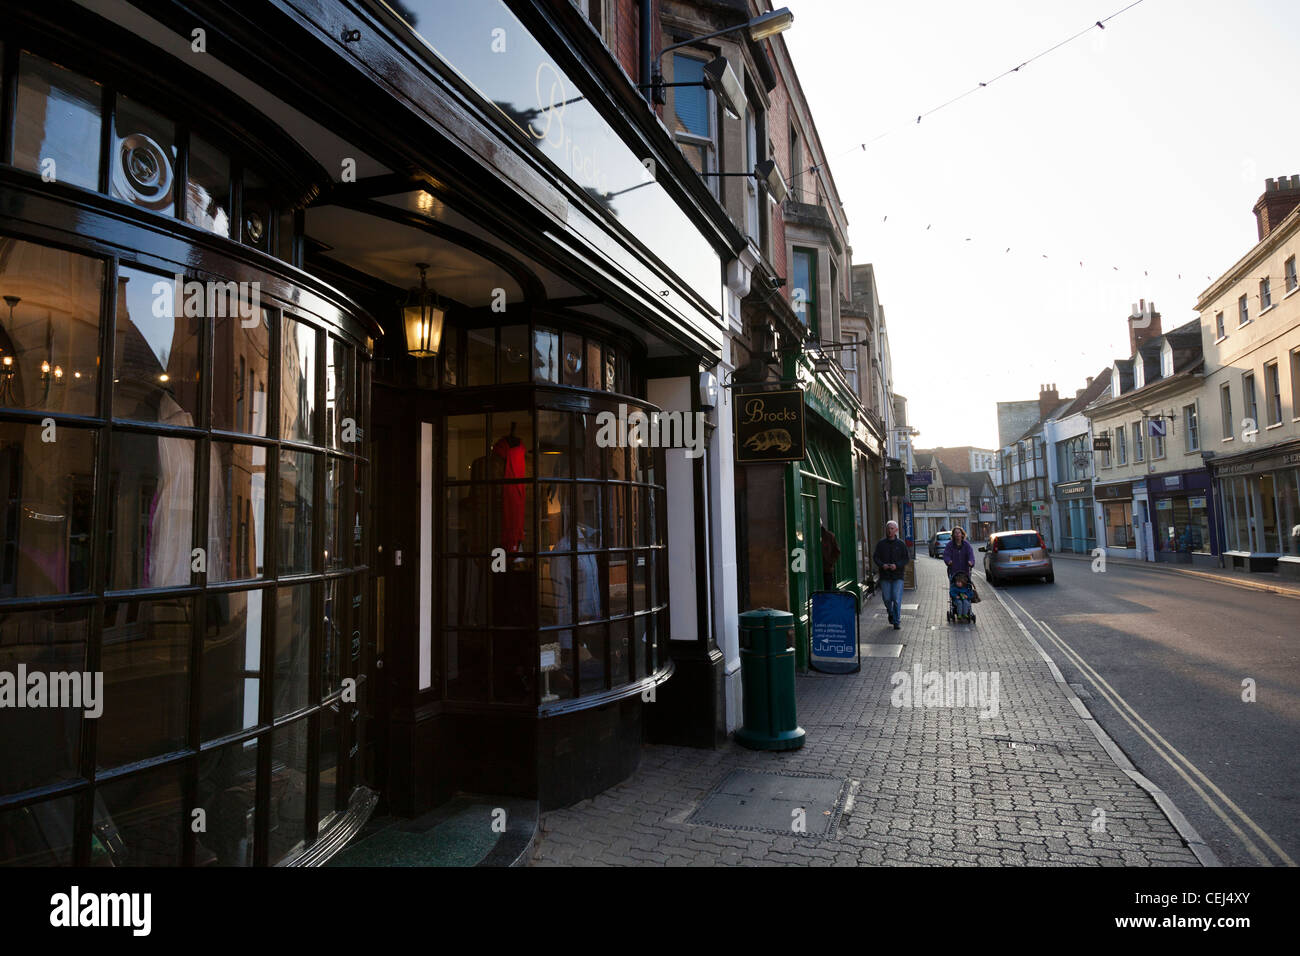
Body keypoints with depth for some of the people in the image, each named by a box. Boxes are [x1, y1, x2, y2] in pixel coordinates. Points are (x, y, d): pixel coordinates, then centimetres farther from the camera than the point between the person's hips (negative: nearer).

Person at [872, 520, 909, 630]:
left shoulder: (901, 544, 1)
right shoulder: (881, 543, 4)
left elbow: (905, 558, 2)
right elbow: (875, 557, 4)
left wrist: (897, 565, -15)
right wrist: (882, 565, -14)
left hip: (898, 576, -2)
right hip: (885, 576, 2)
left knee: (897, 599, -6)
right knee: (887, 599, 8)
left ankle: (897, 621, 3)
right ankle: (891, 614, 35)